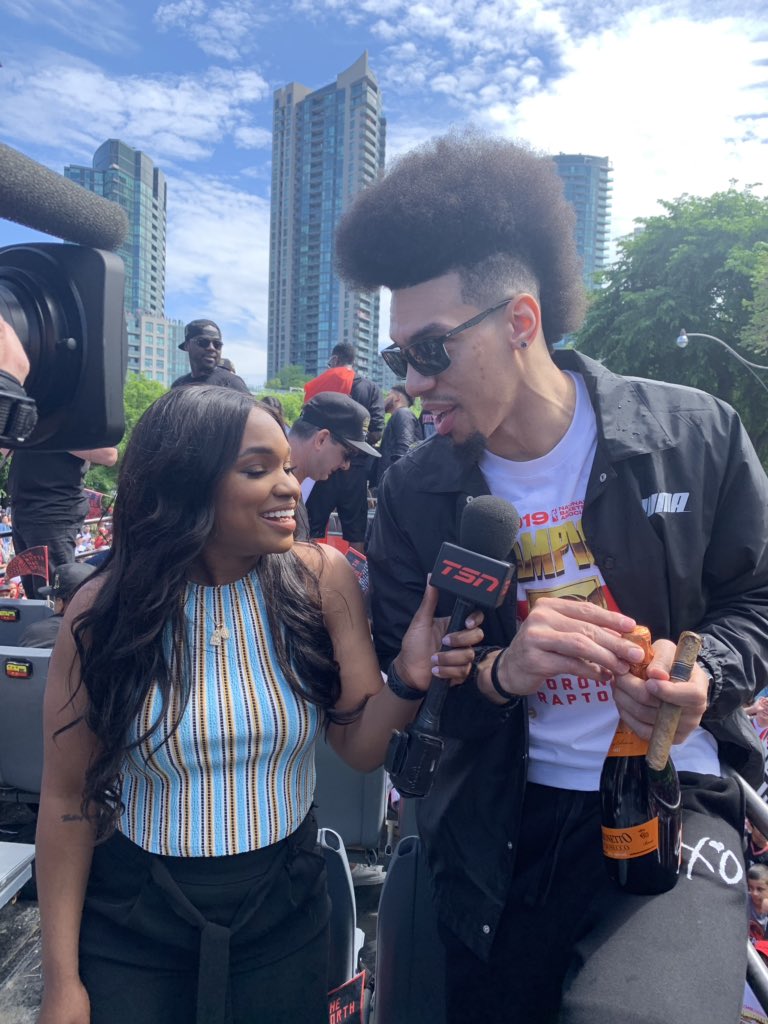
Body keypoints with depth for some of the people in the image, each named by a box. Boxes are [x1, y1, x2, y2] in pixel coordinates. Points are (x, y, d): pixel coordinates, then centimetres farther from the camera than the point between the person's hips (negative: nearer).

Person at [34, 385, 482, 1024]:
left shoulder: (322, 579, -14)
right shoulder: (106, 609, -15)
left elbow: (361, 745, -9)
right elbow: (69, 796, -7)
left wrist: (407, 682, -30)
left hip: (285, 911, 2)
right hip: (131, 925, -1)